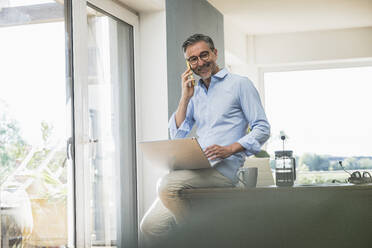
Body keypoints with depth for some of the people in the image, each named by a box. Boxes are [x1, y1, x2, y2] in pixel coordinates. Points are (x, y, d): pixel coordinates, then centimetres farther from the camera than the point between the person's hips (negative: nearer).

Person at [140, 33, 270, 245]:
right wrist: (186, 97, 6)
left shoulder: (240, 84, 6)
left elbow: (262, 129, -1)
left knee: (168, 185, -31)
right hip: (196, 169, 6)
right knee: (151, 226, -11)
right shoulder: (195, 92, 23)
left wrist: (230, 149, -16)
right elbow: (177, 136, 15)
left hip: (224, 168, -6)